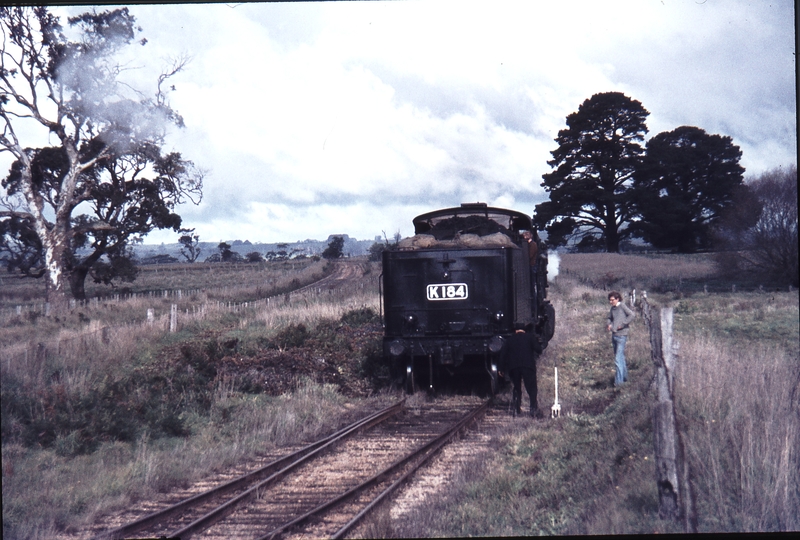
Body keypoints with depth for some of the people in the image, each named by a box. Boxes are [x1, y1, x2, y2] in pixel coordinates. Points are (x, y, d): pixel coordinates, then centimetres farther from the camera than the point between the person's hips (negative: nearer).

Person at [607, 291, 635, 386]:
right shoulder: (612, 308, 13)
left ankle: (619, 380, -12)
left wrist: (622, 324, -17)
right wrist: (609, 324, 7)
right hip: (614, 335, 8)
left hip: (621, 335, -8)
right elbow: (610, 318, 29)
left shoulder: (622, 306, -9)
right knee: (620, 357, 17)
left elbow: (632, 315, -19)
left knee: (618, 359, -12)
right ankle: (624, 376, 28)